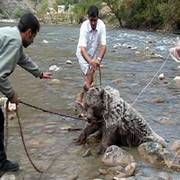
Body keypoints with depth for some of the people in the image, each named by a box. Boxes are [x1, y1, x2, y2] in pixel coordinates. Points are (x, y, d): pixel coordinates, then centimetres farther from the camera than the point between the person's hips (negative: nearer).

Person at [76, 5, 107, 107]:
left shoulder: (101, 25, -24)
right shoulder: (84, 27, -31)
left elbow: (103, 45, -27)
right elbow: (82, 48, -40)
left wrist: (99, 59, -44)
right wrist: (90, 61, -57)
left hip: (94, 54, 4)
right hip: (83, 54, -4)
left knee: (90, 77, 10)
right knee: (89, 78, -13)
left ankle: (81, 99, 26)